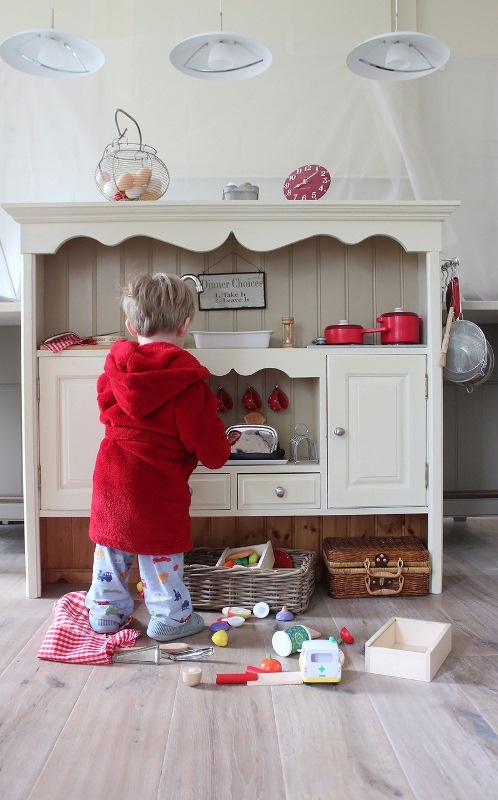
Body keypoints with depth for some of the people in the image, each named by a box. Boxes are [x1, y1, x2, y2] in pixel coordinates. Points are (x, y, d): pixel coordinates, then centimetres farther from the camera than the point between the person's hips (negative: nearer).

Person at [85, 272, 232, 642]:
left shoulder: (116, 365, 3)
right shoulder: (185, 378, -16)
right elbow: (203, 433, -13)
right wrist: (220, 451, 8)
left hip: (111, 474, 6)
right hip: (158, 482, -6)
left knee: (111, 546, 18)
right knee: (162, 551, 8)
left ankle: (106, 612, 30)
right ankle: (171, 618, 21)